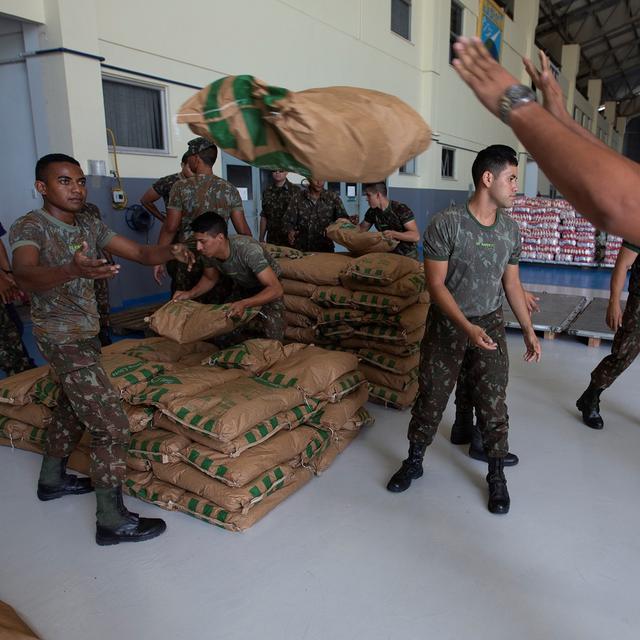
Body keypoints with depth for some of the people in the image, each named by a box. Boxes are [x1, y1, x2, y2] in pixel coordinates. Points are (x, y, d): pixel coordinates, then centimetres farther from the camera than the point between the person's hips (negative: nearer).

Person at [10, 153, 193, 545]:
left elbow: (140, 253, -1)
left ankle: (52, 480, 46)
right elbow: (24, 275, -39)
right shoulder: (29, 228, -18)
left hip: (84, 334, 9)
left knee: (73, 409, 25)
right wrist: (73, 270, -59)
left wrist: (170, 252, -23)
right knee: (113, 426, -9)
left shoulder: (90, 225, 4)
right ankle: (113, 521, 1)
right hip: (63, 339, -9)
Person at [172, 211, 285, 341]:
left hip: (268, 288, -6)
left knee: (271, 336, -18)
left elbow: (276, 289, -41)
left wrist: (244, 304, -54)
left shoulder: (249, 250, -39)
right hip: (242, 287, 6)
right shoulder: (208, 253, -20)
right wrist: (190, 294, -16)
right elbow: (210, 278, 2)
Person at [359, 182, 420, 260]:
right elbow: (362, 229, 14)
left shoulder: (401, 209, -18)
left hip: (407, 256, -5)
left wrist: (393, 234, -37)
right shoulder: (372, 211, -1)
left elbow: (416, 236, -24)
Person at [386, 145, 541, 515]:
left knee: (494, 402, 8)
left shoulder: (511, 229, 0)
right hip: (447, 324, -3)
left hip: (491, 323, 4)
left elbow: (512, 283, 10)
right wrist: (466, 327, -26)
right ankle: (414, 460, 31)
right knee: (431, 397, 9)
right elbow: (435, 284, -17)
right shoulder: (445, 224, -17)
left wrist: (529, 330, 8)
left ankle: (497, 475, 27)